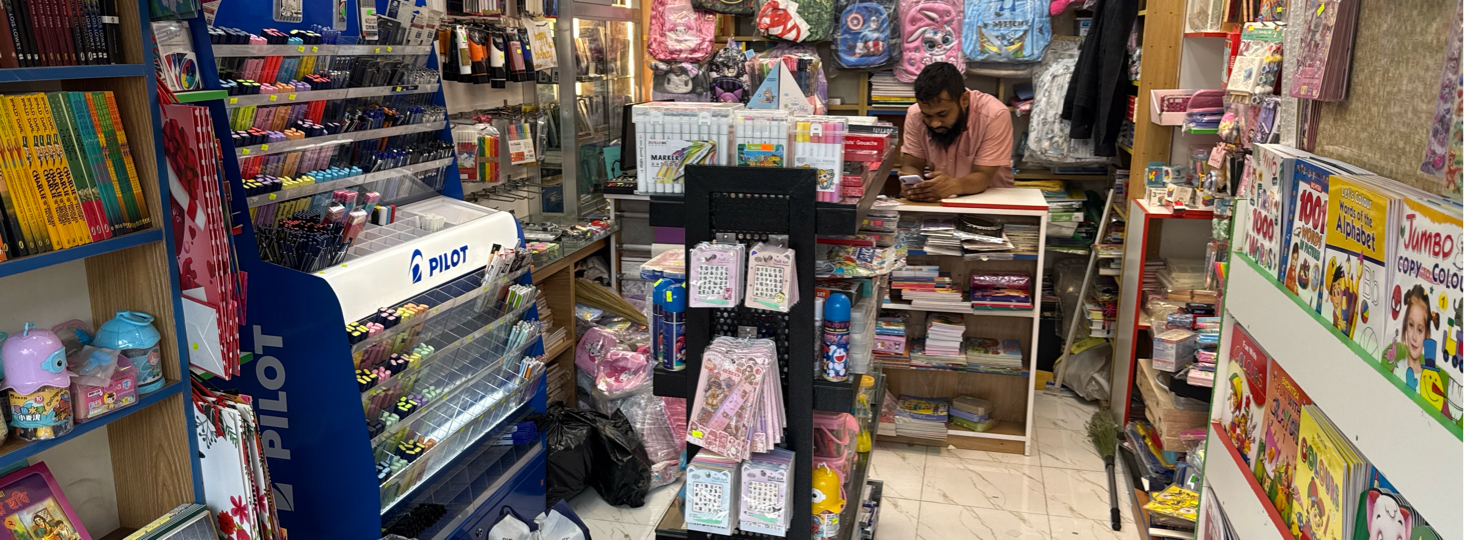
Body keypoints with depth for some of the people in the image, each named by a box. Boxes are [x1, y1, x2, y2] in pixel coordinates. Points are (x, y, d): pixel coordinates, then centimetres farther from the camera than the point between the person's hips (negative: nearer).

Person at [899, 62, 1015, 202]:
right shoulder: (915, 115, -9)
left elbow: (982, 176, -19)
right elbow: (911, 165, -5)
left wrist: (953, 186, -39)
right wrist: (911, 183, -28)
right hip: (938, 202, 3)